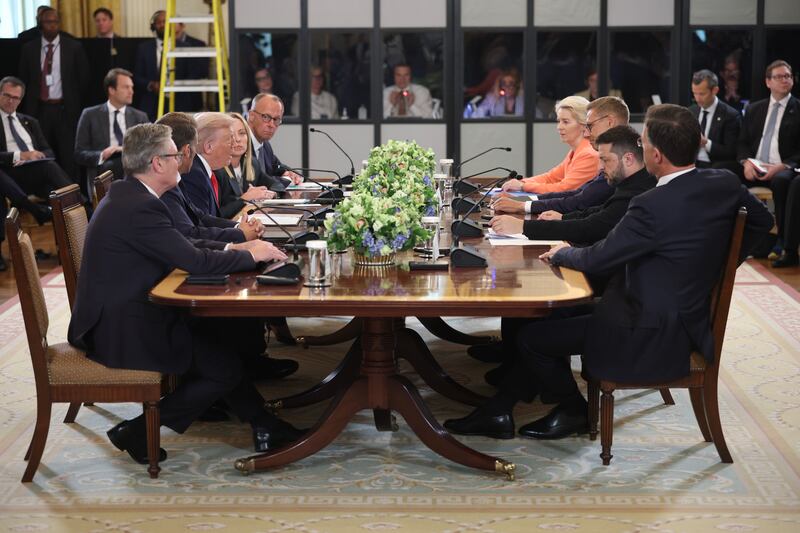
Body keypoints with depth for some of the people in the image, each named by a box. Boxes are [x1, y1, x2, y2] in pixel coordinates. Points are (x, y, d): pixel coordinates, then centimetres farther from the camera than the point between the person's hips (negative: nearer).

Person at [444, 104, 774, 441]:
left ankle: (573, 411, 27)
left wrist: (560, 253, 4)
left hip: (653, 336, -9)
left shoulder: (653, 206, -27)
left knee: (532, 337, 3)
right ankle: (499, 412, 22)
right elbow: (763, 221, 14)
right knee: (553, 319, 19)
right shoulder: (725, 183, -5)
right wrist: (716, 264, 19)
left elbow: (594, 260, -17)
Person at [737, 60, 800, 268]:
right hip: (754, 169, 4)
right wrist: (746, 162, -6)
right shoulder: (754, 109, 18)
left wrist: (782, 166, -17)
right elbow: (743, 143, 16)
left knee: (781, 181, -38)